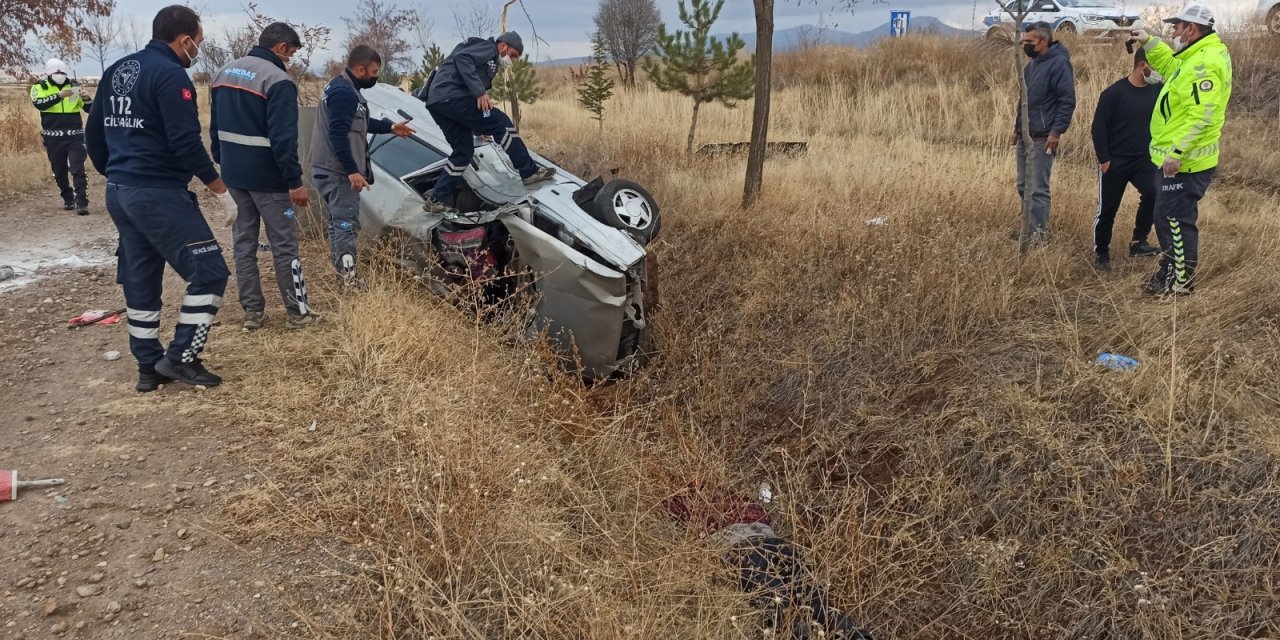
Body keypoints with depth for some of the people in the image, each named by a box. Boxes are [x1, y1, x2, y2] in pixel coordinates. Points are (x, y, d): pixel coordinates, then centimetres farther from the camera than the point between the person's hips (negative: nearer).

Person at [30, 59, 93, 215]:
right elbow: (38, 103, -19)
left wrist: (86, 99, -15)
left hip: (75, 136, 0)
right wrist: (58, 96, -32)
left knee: (78, 170, -9)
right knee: (59, 172, 11)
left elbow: (90, 109, 7)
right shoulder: (40, 87, 2)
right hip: (54, 137, 0)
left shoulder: (73, 86, 7)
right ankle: (68, 199, 28)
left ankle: (81, 203, -11)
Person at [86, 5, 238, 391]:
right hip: (158, 194, -9)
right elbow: (186, 144, -19)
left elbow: (94, 133, 19)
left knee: (140, 280, 14)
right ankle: (180, 357, -3)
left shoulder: (117, 71, 14)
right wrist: (222, 191, -11)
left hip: (119, 193, 10)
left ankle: (148, 366, 20)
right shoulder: (170, 74, -13)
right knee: (208, 271, -4)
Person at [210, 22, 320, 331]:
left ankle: (252, 311, 15)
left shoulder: (223, 73, 11)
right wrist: (295, 181, -19)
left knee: (243, 240, 12)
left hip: (234, 173, 8)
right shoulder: (278, 81, -16)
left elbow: (215, 127, 17)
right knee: (284, 243, 1)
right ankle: (297, 312, 7)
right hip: (267, 177, -8)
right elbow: (283, 138, -22)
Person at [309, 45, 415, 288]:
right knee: (346, 225, -9)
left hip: (330, 169, 11)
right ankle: (348, 279, -9)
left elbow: (358, 123, 28)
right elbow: (338, 134, -26)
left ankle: (343, 276, 21)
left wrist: (390, 127, 31)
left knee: (338, 224, 14)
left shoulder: (341, 87, 16)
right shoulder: (344, 93, -19)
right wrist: (352, 170, -27)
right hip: (339, 172, -11)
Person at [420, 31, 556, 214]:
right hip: (450, 96, -10)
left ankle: (438, 199, 13)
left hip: (437, 101, 10)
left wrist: (479, 127, 24)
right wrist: (480, 92, -21)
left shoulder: (489, 63, 31)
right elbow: (462, 58, -16)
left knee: (464, 150, 15)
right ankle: (530, 172, -4)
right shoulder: (487, 47, 3)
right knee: (501, 123, -7)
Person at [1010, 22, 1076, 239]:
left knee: (1038, 189, -8)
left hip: (1043, 138, -9)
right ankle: (1030, 228, 24)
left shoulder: (1059, 63, -12)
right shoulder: (1032, 65, 16)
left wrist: (1057, 131, -21)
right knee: (1023, 186, 14)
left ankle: (1038, 234, -3)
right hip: (1025, 136, 9)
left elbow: (1068, 101, -16)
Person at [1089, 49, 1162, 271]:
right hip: (1114, 161, -3)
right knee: (1107, 209, 4)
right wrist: (1104, 159, -13)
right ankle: (1101, 253, 21)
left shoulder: (1158, 90, 2)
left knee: (1153, 193, -20)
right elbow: (1099, 127, -10)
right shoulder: (1114, 93, -11)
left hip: (1144, 159, 3)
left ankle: (1138, 242, -6)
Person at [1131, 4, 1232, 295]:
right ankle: (1171, 271, 31)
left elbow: (1201, 117, -29)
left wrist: (1176, 153, -30)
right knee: (1168, 218, 19)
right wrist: (1149, 42, 23)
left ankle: (1181, 282, 8)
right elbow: (1171, 68, 32)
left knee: (1175, 220, -2)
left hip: (1184, 162, -10)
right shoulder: (1197, 57, 11)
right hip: (1179, 158, 10)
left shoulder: (1204, 64, -22)